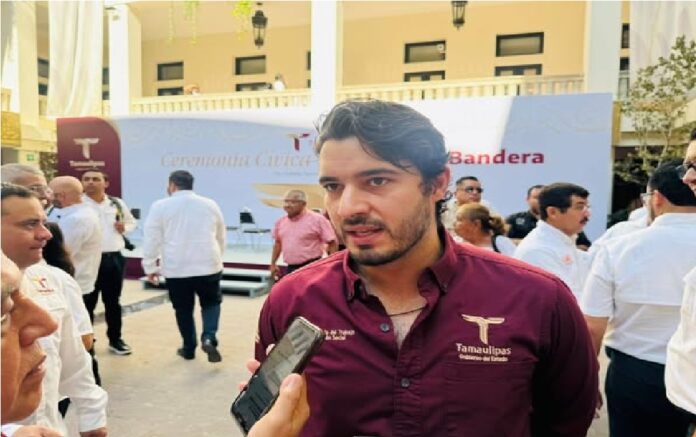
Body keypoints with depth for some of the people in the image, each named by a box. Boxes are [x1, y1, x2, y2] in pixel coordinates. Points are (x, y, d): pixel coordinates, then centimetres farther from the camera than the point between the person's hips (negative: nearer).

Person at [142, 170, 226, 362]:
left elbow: (151, 239, -2)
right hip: (208, 266, 1)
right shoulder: (210, 204, 6)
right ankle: (209, 338, -4)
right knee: (211, 302, 17)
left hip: (176, 268, -1)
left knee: (183, 309, 14)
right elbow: (221, 237, 14)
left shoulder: (160, 206, -2)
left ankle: (189, 349, 25)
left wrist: (150, 267, 8)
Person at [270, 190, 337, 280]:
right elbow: (278, 243, 20)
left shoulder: (317, 219, -10)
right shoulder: (281, 221, 8)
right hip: (291, 269, 6)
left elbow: (332, 243, -10)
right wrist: (273, 264, 18)